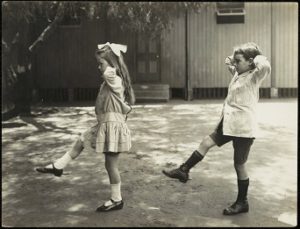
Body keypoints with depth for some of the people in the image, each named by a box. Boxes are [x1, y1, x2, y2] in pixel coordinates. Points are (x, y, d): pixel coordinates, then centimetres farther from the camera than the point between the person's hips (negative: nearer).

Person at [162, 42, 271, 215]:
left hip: (243, 128, -8)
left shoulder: (254, 76, -14)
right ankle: (184, 171, 26)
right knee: (207, 142, 12)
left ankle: (242, 202, 19)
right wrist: (230, 64, 17)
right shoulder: (238, 74, 11)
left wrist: (257, 56, -17)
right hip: (229, 123, 8)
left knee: (239, 164, 2)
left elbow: (266, 66, -38)